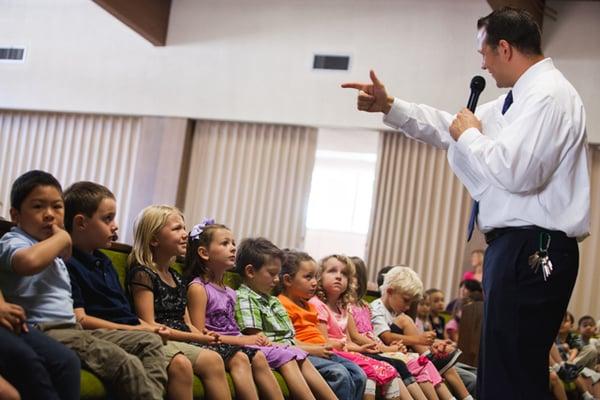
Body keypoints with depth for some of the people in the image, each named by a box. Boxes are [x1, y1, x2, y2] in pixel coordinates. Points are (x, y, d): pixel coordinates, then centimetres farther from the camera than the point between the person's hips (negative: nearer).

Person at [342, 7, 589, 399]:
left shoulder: (550, 95, -14)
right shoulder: (521, 97, 18)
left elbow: (514, 173, -26)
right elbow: (455, 128, 28)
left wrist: (470, 135, -9)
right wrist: (390, 106, 24)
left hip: (532, 252, -10)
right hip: (516, 248, 10)